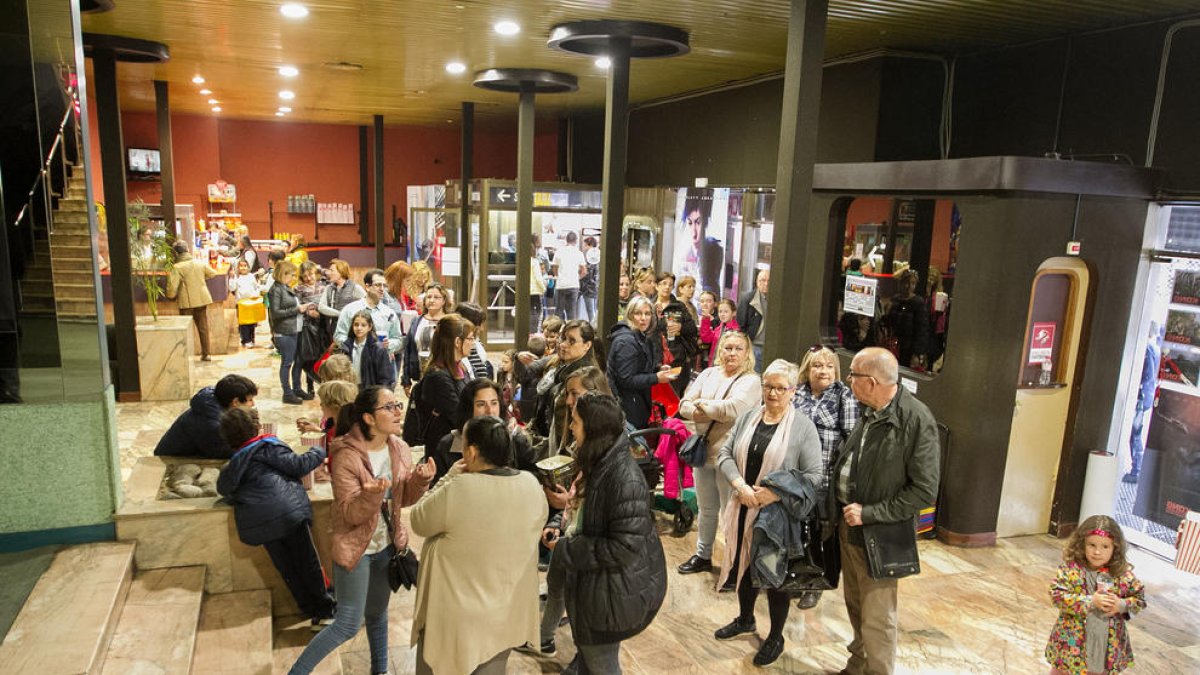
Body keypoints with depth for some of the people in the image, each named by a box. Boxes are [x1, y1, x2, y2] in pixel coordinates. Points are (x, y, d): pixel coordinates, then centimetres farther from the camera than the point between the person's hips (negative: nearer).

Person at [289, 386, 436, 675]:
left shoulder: (400, 449, -5)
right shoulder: (346, 456, -23)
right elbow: (350, 515, -23)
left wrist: (420, 479, -16)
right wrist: (371, 495, -42)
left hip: (387, 545, 6)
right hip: (355, 548, -6)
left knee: (377, 613, 22)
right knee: (349, 624, 0)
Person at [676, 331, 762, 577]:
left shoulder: (751, 381, -8)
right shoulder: (708, 374, 9)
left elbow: (734, 408, -25)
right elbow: (685, 404, 3)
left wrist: (703, 405, -10)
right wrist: (701, 413, -18)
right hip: (703, 452, 6)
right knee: (706, 509, 20)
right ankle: (702, 556, 36)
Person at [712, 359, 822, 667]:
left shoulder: (803, 427, -11)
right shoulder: (748, 417, 2)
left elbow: (813, 476, -13)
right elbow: (725, 454, 0)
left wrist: (775, 493, -22)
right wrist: (739, 484, -17)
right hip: (744, 509, 4)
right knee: (744, 566, 19)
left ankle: (776, 637, 30)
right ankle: (745, 619, 44)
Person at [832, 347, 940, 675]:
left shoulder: (917, 420, -20)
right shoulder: (868, 412, 2)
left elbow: (924, 490, -19)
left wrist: (869, 513, -20)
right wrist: (839, 509, 6)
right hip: (849, 524, 7)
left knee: (876, 619, 4)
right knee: (855, 605, 22)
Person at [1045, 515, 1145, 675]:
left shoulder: (1123, 573, -7)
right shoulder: (1070, 568, -15)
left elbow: (1140, 598, 3)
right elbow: (1057, 594, -19)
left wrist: (1122, 605, -16)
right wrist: (1090, 602, -25)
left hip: (1108, 643, 2)